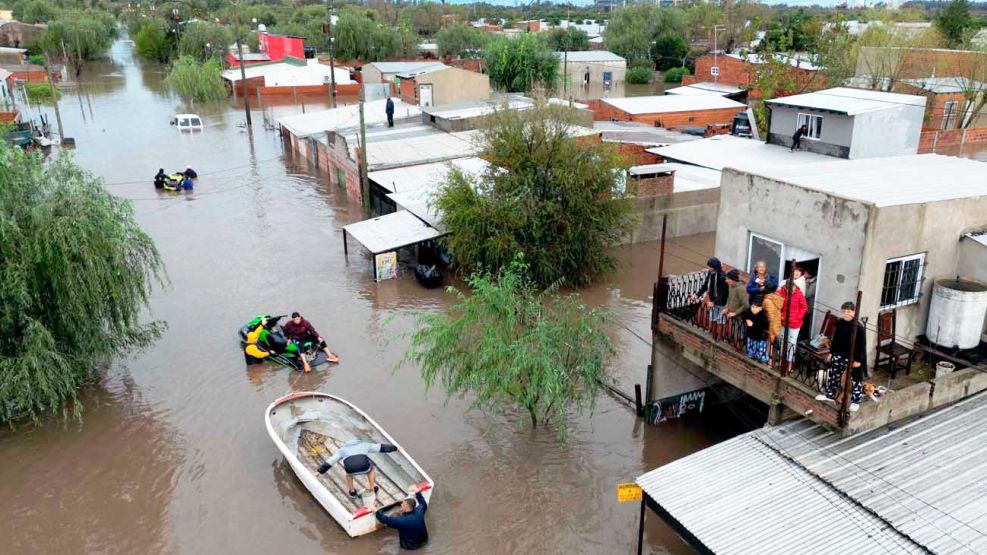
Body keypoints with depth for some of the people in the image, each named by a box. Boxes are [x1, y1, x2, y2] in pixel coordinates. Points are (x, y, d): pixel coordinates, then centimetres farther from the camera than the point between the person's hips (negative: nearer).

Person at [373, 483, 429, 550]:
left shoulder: (401, 520, -34)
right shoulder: (419, 511, -20)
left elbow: (386, 520, -21)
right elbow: (423, 504, 5)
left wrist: (376, 511, -12)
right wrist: (417, 492, 12)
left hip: (410, 546, -4)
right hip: (423, 541, 4)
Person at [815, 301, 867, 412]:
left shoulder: (858, 327, -19)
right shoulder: (840, 323, 0)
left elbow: (862, 345, -16)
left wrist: (858, 360, -16)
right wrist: (831, 352, 13)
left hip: (853, 358, -6)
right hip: (839, 355, 6)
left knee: (855, 380, 7)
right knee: (833, 375, 17)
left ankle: (855, 401, 19)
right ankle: (830, 395, 33)